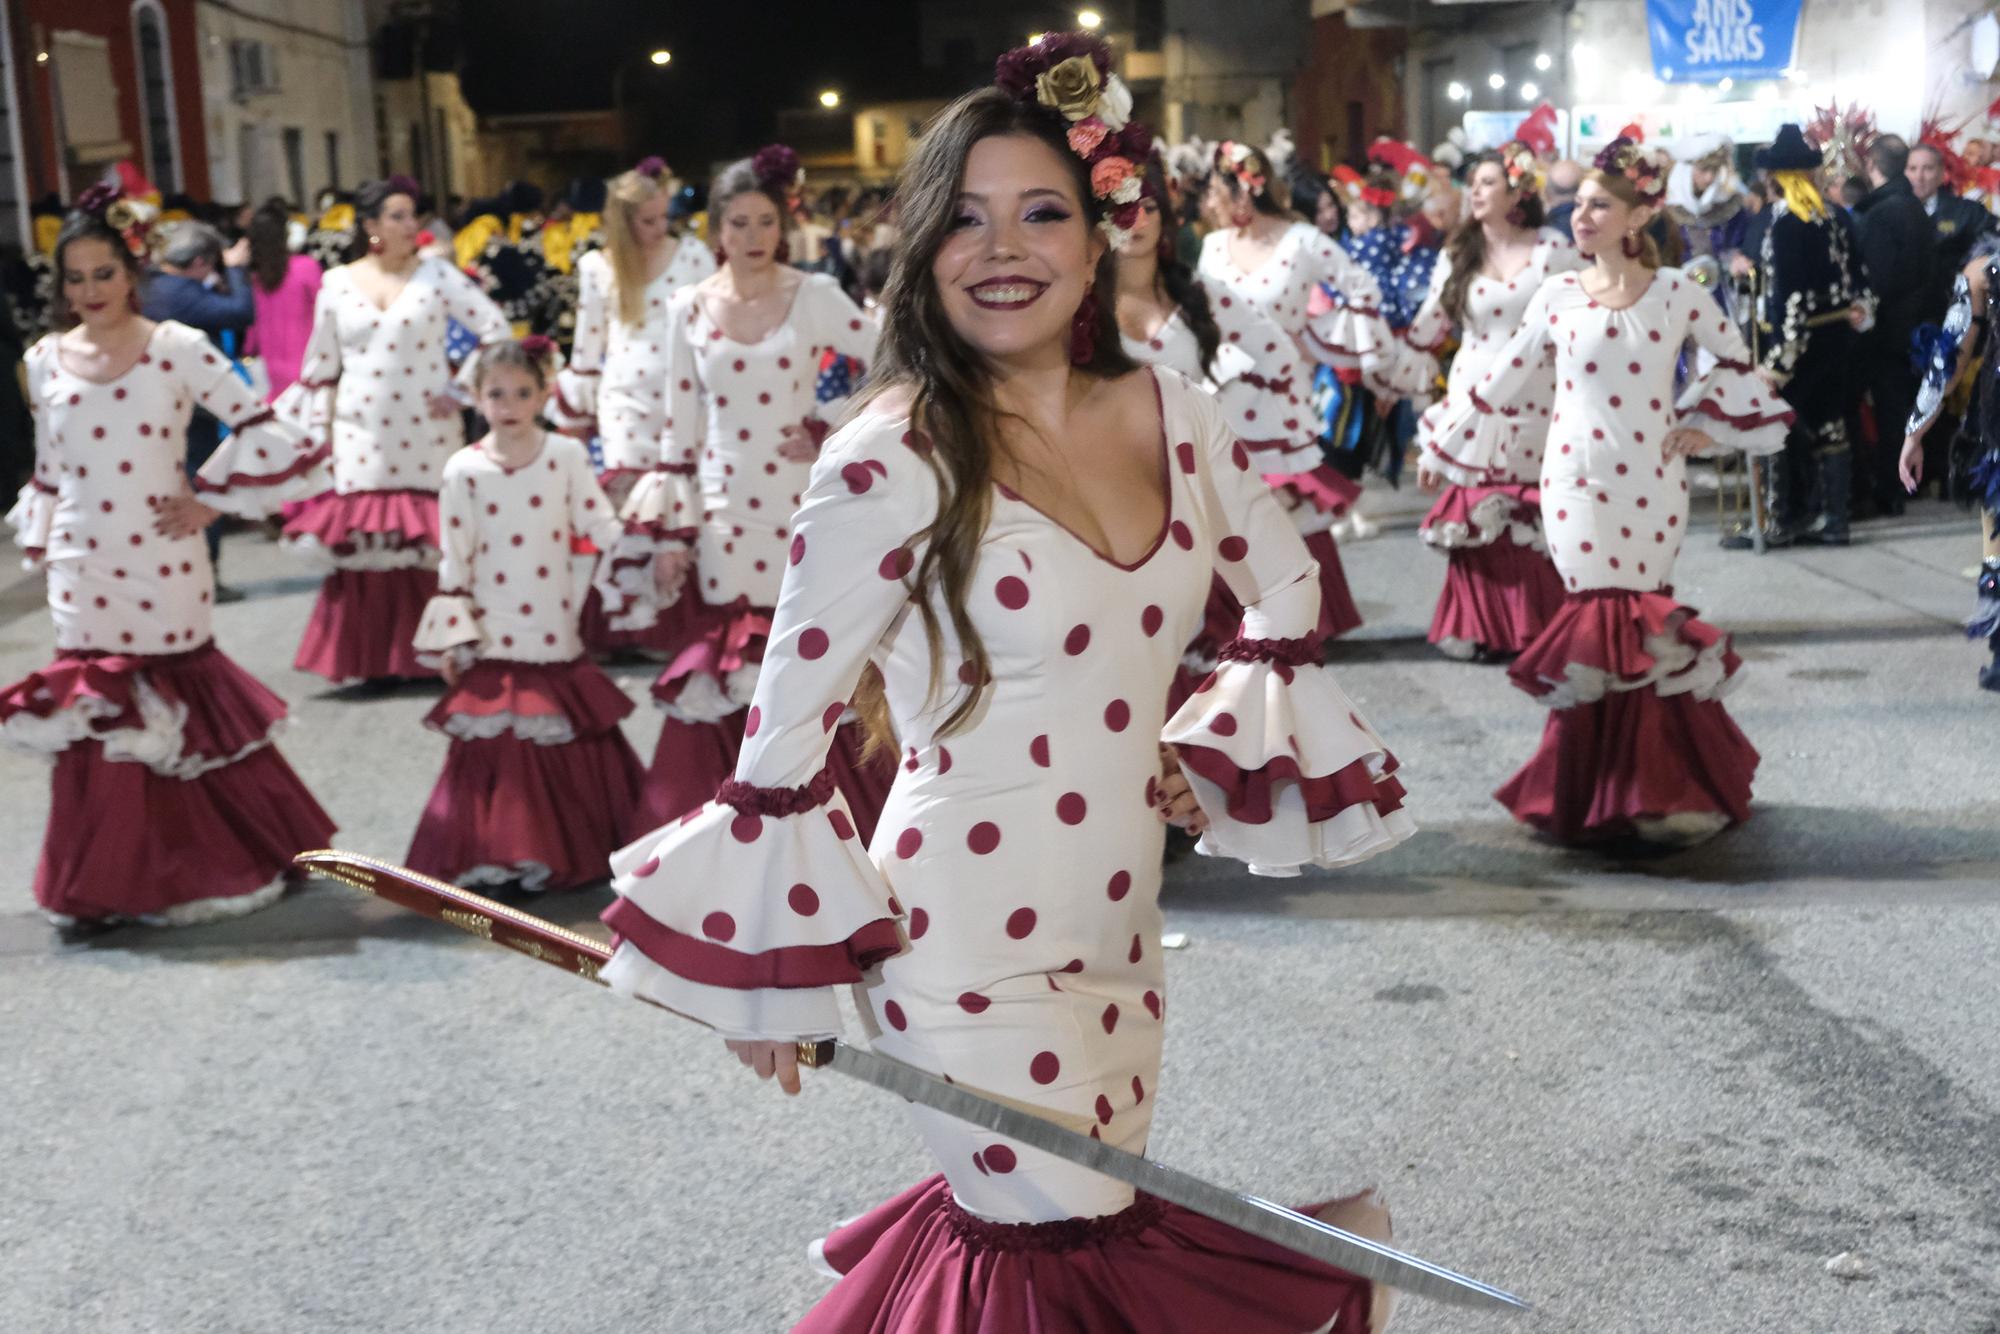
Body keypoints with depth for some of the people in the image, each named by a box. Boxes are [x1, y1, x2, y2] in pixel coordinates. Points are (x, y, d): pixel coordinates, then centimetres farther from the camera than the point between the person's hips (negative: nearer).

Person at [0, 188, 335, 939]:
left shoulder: (178, 348, -5)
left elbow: (261, 430, -6)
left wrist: (211, 498, -6)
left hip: (163, 568, -2)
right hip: (84, 576, 3)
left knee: (180, 711, 5)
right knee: (98, 722, 4)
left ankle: (192, 874, 22)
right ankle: (103, 886, 16)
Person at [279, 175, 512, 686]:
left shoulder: (435, 274, 2)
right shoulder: (337, 284, 7)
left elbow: (496, 328, 0)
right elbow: (321, 367, 11)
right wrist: (320, 429, 6)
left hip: (426, 431, -1)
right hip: (361, 437, 1)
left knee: (430, 541, -3)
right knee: (365, 543, 0)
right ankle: (372, 659, 8)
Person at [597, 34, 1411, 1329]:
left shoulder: (1175, 414, 0)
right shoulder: (891, 461, -16)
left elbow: (1286, 585, 18)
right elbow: (790, 718, -11)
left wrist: (1216, 747, 7)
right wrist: (772, 970, -6)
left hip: (1118, 931, 6)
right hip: (967, 957, -6)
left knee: (1092, 1223, 17)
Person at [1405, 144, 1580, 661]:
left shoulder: (1556, 255, 1)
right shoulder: (1457, 258, 9)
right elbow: (1424, 332, 11)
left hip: (1534, 408, -2)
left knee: (1535, 522, -3)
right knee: (1473, 517, 0)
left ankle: (1539, 628, 10)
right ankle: (1479, 628, 11)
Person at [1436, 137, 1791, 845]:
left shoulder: (1676, 292, 0)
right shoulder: (1557, 295, 1)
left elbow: (1734, 357, 14)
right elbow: (1504, 376, 9)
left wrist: (1701, 421, 7)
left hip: (1651, 484, 0)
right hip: (1578, 481, 0)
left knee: (1639, 624, 2)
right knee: (1598, 622, -3)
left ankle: (1655, 793, 18)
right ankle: (1591, 794, 10)